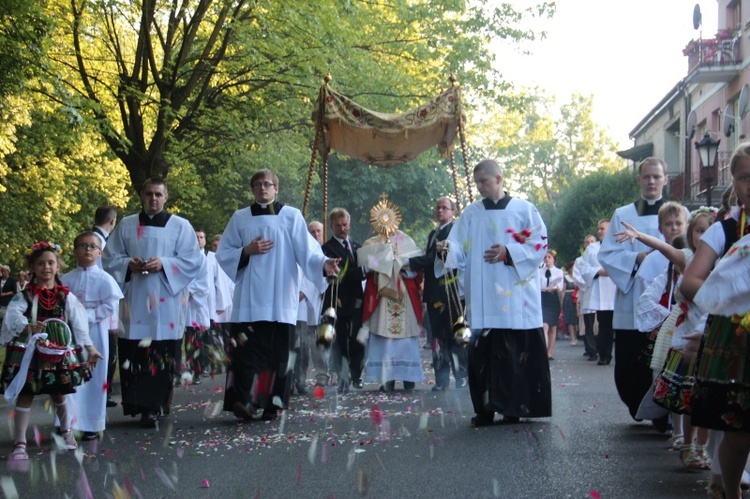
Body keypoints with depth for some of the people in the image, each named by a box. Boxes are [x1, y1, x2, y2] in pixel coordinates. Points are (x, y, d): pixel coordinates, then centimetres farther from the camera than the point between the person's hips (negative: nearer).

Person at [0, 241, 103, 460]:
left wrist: (90, 348, 0)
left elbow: (79, 324, 3)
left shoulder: (66, 297, 4)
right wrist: (27, 326, -37)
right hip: (29, 352, -2)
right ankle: (19, 444, 1)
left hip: (59, 352, 2)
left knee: (58, 393, 13)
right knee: (24, 396, -1)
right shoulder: (24, 296, -2)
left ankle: (66, 431, 38)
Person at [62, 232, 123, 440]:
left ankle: (93, 424, 12)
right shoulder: (66, 279, 6)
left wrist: (88, 315, -17)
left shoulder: (104, 279, -1)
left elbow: (110, 306, -8)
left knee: (95, 379, 3)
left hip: (95, 333, -2)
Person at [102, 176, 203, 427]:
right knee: (132, 354, -3)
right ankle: (136, 403, 7)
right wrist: (128, 264, -8)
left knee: (161, 356, -9)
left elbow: (193, 260, 1)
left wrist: (164, 264, -13)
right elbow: (109, 257, 13)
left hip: (166, 302, -2)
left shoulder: (180, 226, 7)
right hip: (134, 301, 2)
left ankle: (153, 407, -9)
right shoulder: (126, 225, 14)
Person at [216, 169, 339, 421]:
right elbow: (223, 255, 12)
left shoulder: (291, 216, 8)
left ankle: (272, 404, 3)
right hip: (249, 299, 1)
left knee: (278, 351, -3)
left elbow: (306, 249, -2)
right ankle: (244, 400, -17)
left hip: (281, 299, 0)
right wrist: (247, 251, -6)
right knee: (247, 349, -12)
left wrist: (324, 263, -21)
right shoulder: (240, 218, 12)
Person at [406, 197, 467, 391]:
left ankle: (462, 378, 1)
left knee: (455, 337, -4)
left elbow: (440, 256, -17)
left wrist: (412, 263, -12)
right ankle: (441, 380, 13)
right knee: (438, 338, 9)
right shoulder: (433, 233, 20)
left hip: (450, 292, -8)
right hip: (434, 294, 8)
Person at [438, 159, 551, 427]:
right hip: (483, 298, 2)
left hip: (516, 297, -2)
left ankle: (514, 407, 5)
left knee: (517, 351, -3)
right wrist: (448, 248, -18)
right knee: (483, 351, -4)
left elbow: (540, 244, 1)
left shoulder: (524, 210, 6)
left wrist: (509, 252, -12)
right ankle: (486, 408, 0)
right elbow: (460, 249, 4)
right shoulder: (471, 213, 13)